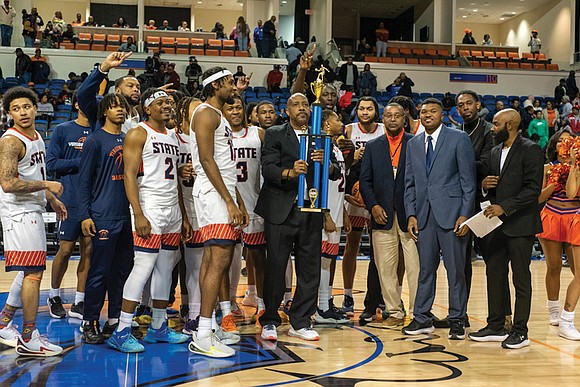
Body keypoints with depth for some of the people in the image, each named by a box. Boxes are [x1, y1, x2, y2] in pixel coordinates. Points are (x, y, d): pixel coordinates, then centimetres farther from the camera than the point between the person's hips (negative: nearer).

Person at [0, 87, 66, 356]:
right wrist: (47, 185, -20)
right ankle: (29, 339, -3)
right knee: (33, 273, -9)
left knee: (30, 271, 15)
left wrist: (52, 200, 21)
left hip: (33, 210, 10)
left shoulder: (36, 137, 13)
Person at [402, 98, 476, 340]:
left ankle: (457, 320, 10)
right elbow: (409, 183, 15)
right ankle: (422, 318, 15)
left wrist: (465, 214, -10)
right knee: (426, 269, 8)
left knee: (455, 270, 1)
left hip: (451, 214, -4)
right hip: (424, 216, 4)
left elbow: (468, 180, -3)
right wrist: (411, 215, 4)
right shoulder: (413, 144, 14)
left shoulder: (459, 139, 0)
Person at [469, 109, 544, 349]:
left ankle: (520, 331, 6)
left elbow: (533, 189, -16)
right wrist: (485, 184, -1)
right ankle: (495, 326, 19)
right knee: (494, 274, 10)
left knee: (521, 278, 0)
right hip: (496, 223, 8)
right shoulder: (495, 152, 15)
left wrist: (505, 207, -20)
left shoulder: (530, 151, -9)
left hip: (520, 225, -8)